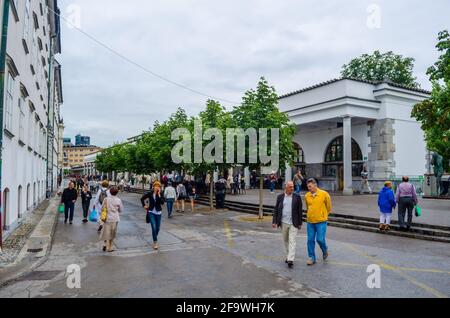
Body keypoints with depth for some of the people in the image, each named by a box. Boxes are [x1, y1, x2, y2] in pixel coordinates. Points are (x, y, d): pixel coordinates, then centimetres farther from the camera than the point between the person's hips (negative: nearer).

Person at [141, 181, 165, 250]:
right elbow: (142, 198, 9)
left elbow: (162, 202, -19)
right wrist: (144, 205, 3)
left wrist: (159, 195, -23)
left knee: (158, 228, 10)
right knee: (154, 227, -13)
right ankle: (155, 243, -8)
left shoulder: (161, 194, -3)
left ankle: (155, 239, 34)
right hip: (151, 212, -2)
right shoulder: (150, 193, -5)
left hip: (158, 213, 2)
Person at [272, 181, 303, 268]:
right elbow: (276, 209, 4)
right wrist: (274, 221, -2)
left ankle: (290, 260, -9)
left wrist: (300, 223, 0)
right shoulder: (280, 197, 2)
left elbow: (300, 211, 0)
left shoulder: (297, 197, -3)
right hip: (283, 223, 3)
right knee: (286, 240, 15)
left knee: (292, 241, -7)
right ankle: (289, 255, 33)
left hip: (293, 223, -3)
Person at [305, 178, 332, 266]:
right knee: (310, 240, 4)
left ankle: (325, 251, 27)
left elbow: (329, 207, 5)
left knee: (320, 239, -5)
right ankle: (311, 258, 18)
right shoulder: (307, 196, 2)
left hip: (321, 221, -3)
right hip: (310, 222, 3)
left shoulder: (324, 194, -7)